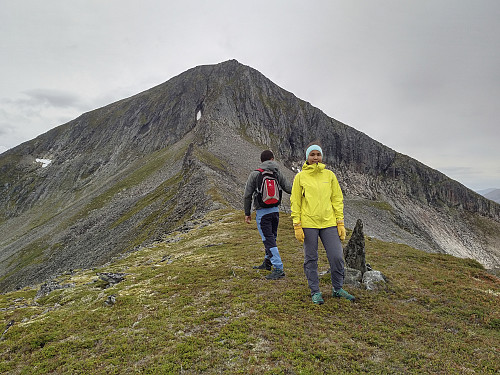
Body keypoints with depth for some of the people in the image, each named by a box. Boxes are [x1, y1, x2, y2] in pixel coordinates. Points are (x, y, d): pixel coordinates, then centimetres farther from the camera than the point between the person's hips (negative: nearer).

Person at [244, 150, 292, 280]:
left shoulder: (254, 174, -7)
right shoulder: (277, 173, 2)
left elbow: (247, 196, -7)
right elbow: (289, 189, 2)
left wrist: (247, 213, 2)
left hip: (262, 212, -5)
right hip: (275, 210, 5)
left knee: (269, 241, -3)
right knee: (271, 237, 19)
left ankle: (278, 269, -4)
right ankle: (267, 263, 35)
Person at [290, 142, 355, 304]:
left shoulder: (330, 175, 8)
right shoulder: (300, 177, 1)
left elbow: (337, 199, 9)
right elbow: (295, 202, 1)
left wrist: (340, 223, 4)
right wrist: (297, 226, -5)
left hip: (329, 223, 2)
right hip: (308, 224, -2)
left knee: (337, 257, 2)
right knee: (311, 259, 6)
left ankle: (337, 289, 24)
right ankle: (315, 292, 22)